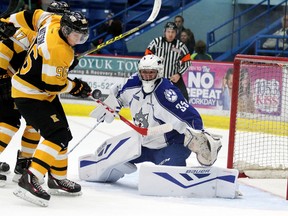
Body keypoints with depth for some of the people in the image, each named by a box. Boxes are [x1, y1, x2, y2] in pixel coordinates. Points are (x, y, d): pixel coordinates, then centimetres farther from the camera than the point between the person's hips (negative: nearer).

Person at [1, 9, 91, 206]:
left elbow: (32, 16, 11)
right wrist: (76, 87, -8)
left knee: (63, 133, 16)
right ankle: (30, 180, -27)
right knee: (58, 136, -20)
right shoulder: (59, 51, -30)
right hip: (30, 95, -10)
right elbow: (53, 84, -25)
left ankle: (58, 178, 29)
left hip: (44, 93, 10)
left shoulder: (54, 21, -5)